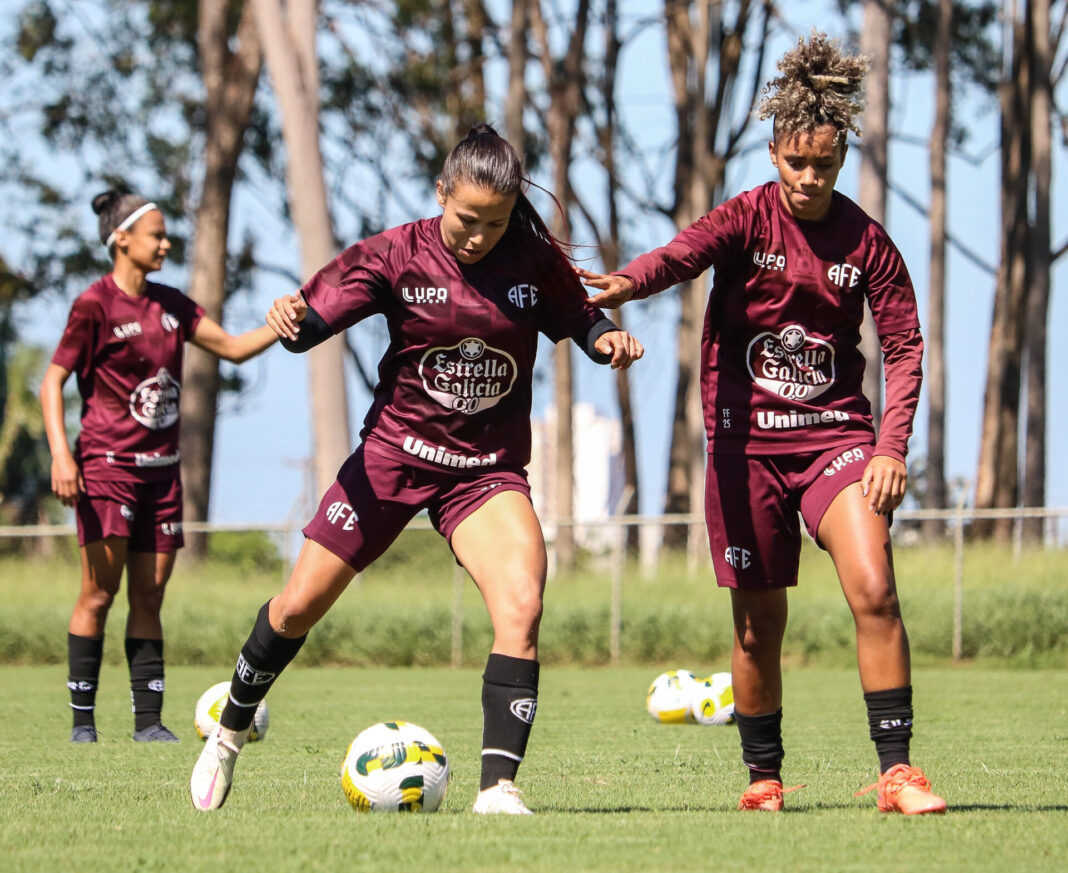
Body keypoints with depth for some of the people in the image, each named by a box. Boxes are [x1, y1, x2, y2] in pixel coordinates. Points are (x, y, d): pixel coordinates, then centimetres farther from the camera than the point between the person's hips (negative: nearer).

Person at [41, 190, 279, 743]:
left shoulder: (170, 304, 12)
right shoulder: (95, 305, -8)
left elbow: (232, 347, 15)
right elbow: (53, 380, -7)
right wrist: (60, 453, -18)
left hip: (160, 468, 6)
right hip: (107, 465, -6)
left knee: (149, 596, 5)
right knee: (100, 592, -8)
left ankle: (148, 721, 5)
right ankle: (82, 721, -2)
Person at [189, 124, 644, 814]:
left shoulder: (535, 263, -6)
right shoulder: (399, 255, -11)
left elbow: (577, 317, 9)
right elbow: (315, 320, -14)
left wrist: (607, 337, -14)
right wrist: (292, 321, -37)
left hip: (488, 468, 0)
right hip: (395, 453, 0)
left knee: (522, 606, -24)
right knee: (301, 606, 6)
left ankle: (499, 785, -24)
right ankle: (230, 734, 32)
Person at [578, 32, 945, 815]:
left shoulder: (866, 241, 0)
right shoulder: (748, 220, -5)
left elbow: (904, 347, 3)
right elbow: (685, 252, -25)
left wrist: (891, 448, -9)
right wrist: (626, 283, -48)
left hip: (835, 431, 0)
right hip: (748, 438, 0)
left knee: (874, 590, -18)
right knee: (759, 624, 4)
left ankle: (897, 772, -13)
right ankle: (764, 778, 22)